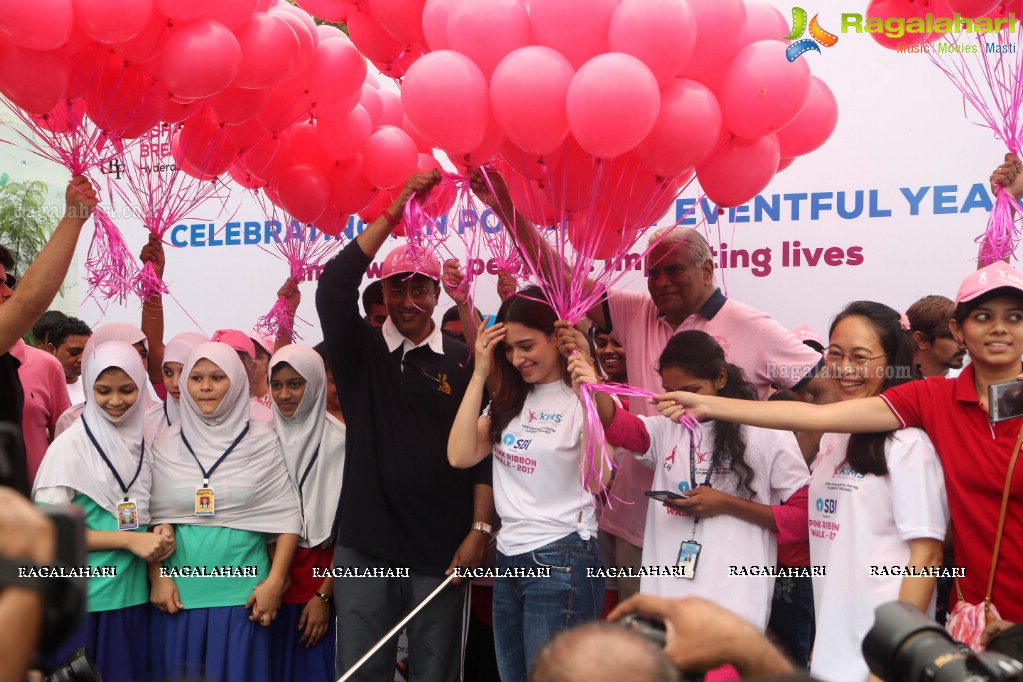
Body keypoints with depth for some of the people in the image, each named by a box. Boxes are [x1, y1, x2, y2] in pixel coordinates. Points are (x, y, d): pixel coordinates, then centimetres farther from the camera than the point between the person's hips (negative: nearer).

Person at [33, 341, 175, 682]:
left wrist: (161, 535, -4)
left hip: (133, 593, 5)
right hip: (83, 598, -5)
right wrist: (129, 540, -17)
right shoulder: (71, 445, -10)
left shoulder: (144, 443, 6)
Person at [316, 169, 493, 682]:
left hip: (441, 547, 0)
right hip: (364, 544, 0)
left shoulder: (464, 362, 2)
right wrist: (395, 212, -18)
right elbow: (333, 287, -14)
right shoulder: (361, 350, 2)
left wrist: (480, 529, -4)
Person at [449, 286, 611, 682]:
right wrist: (480, 374, -4)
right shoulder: (510, 399, 11)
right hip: (508, 560, 7)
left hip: (562, 563, -7)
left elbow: (597, 480, -25)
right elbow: (460, 456, -2)